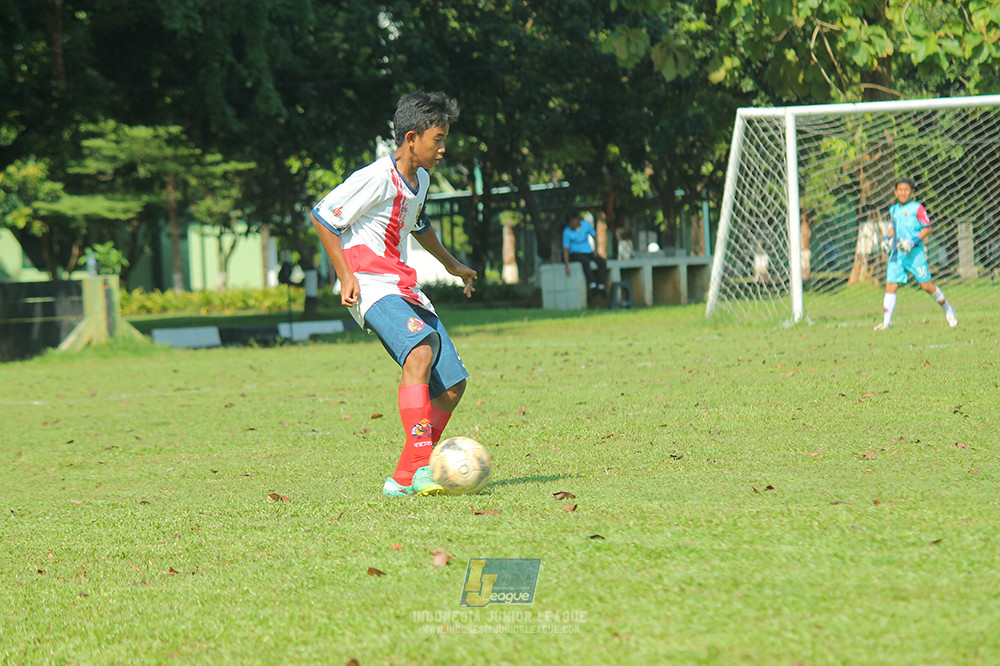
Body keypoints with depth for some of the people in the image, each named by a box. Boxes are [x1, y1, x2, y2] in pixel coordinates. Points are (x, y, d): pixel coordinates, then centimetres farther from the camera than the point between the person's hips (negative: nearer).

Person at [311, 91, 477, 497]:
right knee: (421, 349, -34)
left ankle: (404, 479, 5)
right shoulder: (377, 178, -14)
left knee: (453, 384, 0)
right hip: (370, 287, -9)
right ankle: (421, 466, -41)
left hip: (404, 288, 9)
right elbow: (323, 217, -10)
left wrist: (450, 264, 48)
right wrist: (346, 275, -14)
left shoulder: (420, 179, 14)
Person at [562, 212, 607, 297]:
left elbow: (595, 236, 12)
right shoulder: (567, 232, -13)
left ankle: (601, 287, -25)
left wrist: (596, 251, 4)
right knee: (585, 261, -37)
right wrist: (567, 265, -20)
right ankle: (592, 286, -41)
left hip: (589, 252, 4)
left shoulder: (586, 225, -4)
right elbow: (566, 249, -13)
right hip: (576, 254, -4)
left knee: (602, 261, -23)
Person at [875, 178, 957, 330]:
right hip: (897, 254, 5)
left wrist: (914, 242, -16)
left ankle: (948, 309, 19)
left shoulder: (917, 208, -4)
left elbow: (927, 228, -5)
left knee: (926, 285, -2)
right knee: (890, 286, -5)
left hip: (915, 253, -5)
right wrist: (887, 238, 15)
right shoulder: (893, 210, 14)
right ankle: (886, 322, -4)